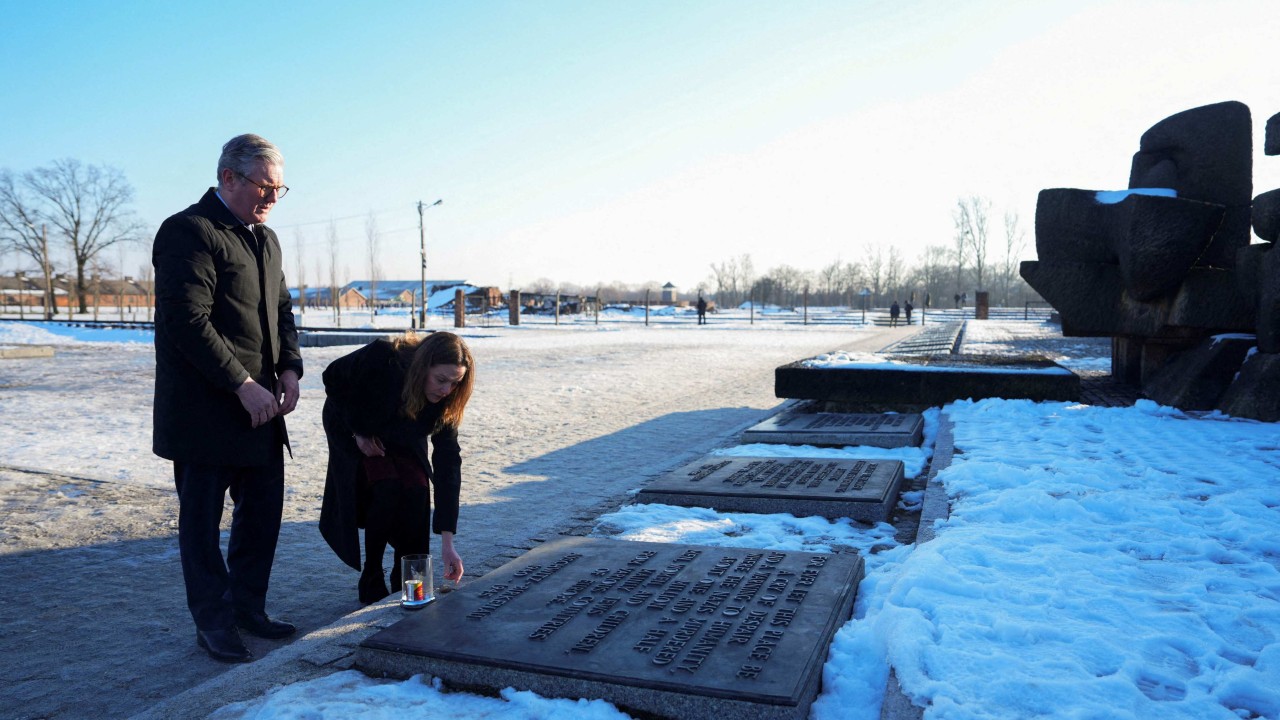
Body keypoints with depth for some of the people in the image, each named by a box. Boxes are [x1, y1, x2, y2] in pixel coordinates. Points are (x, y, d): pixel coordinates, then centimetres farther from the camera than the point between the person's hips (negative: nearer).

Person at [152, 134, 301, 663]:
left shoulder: (265, 239, 15)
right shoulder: (188, 232, -12)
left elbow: (282, 310, 18)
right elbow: (188, 322, -19)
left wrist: (289, 369, 1)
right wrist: (244, 386, -19)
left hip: (259, 409, 8)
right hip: (205, 411, -8)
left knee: (264, 509, 14)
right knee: (202, 520, 6)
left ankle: (248, 605, 30)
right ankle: (214, 623, 19)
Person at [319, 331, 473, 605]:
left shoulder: (445, 402, -27)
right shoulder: (381, 358, -38)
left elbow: (448, 463, -29)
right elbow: (333, 378, -18)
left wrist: (447, 542, -32)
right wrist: (357, 432, -18)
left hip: (401, 440, 3)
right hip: (353, 431, -3)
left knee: (415, 489, -20)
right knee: (386, 488, -24)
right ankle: (372, 582, -6)